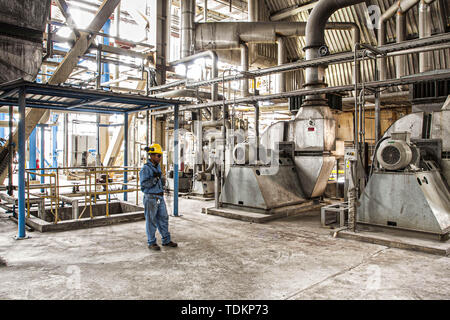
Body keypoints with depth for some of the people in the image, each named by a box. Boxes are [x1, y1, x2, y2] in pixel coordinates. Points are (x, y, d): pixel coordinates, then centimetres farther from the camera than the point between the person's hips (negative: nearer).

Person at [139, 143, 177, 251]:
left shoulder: (158, 167, 12)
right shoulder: (145, 169, -13)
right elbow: (143, 184, -19)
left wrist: (161, 180, 7)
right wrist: (155, 179, -24)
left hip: (160, 197, 8)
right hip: (151, 198, -8)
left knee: (163, 219, 12)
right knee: (151, 221, 3)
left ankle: (166, 240, 23)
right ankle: (151, 243, 15)